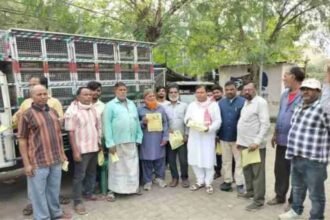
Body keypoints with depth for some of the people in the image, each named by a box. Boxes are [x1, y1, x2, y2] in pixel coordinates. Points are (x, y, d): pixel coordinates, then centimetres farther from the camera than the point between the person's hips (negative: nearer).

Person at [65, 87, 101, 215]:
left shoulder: (93, 109, 9)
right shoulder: (72, 111, -11)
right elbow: (71, 133, -14)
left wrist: (99, 143, 14)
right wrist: (75, 150, -18)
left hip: (94, 147, 7)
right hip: (82, 149, -7)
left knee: (92, 173, 18)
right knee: (79, 176, 1)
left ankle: (88, 193, 35)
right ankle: (77, 202, 12)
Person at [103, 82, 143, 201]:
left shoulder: (132, 104, 12)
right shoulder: (110, 105, -5)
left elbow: (137, 121, 11)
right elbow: (107, 125, -10)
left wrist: (139, 137, 5)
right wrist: (110, 143, -14)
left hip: (131, 141, 5)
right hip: (117, 142, -5)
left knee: (133, 166, 13)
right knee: (116, 167, 5)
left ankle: (133, 187, 29)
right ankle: (112, 190, 19)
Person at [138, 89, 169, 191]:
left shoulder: (161, 108, 7)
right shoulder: (140, 109, 0)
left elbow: (165, 123, 6)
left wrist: (165, 137, -1)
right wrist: (142, 122, -16)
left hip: (159, 139, 2)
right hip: (146, 139, -2)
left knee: (160, 159, 8)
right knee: (147, 160, 2)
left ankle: (160, 178, 26)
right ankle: (147, 181, 16)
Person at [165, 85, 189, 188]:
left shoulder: (184, 105, 2)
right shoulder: (165, 107, 5)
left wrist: (186, 134, -5)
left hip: (181, 136, -2)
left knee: (183, 159, 3)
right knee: (171, 159, 8)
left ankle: (184, 178, 19)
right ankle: (174, 177, 23)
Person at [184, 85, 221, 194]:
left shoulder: (213, 105, 0)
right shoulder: (191, 105, 13)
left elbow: (218, 121, -6)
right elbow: (186, 118, 11)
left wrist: (209, 128, -21)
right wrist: (188, 121, -13)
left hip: (208, 136, -4)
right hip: (194, 136, 4)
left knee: (208, 160, -1)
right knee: (195, 160, 7)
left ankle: (208, 183, 15)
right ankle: (200, 181, 22)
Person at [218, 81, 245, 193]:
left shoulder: (243, 102, -9)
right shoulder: (221, 103, 5)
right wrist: (217, 134, 3)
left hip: (238, 137, -4)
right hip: (224, 137, 4)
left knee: (239, 161, 7)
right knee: (226, 161, 14)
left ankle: (240, 183, 18)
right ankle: (227, 181, 27)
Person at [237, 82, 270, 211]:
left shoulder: (260, 102, -11)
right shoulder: (246, 103, 16)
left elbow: (265, 124, -19)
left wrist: (257, 142, -26)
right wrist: (240, 140, 15)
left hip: (255, 145, -8)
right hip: (244, 143, 9)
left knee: (257, 173, 0)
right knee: (247, 170, 19)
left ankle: (259, 200, 10)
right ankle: (250, 192, 35)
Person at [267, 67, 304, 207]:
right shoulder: (284, 94, 11)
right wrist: (275, 134, 18)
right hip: (281, 140, 7)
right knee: (280, 170, 16)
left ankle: (294, 201, 24)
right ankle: (280, 196, 33)